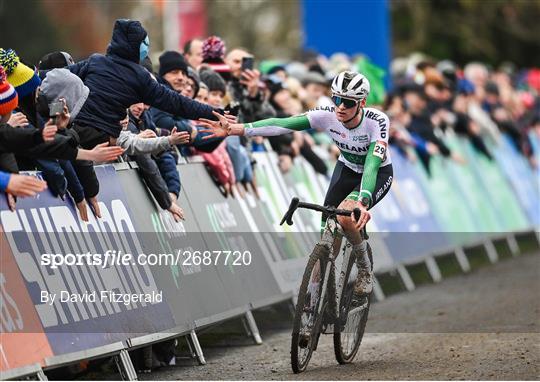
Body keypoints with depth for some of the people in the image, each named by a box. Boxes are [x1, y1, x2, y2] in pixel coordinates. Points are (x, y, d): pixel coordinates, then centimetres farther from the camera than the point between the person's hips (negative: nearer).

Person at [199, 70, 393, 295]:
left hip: (378, 173, -4)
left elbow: (372, 165, -44)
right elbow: (282, 124, -32)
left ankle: (365, 270, -6)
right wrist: (234, 129, -43)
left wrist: (363, 202, -61)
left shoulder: (377, 121, -33)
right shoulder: (327, 116, -24)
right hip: (346, 169, 4)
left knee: (345, 217, -30)